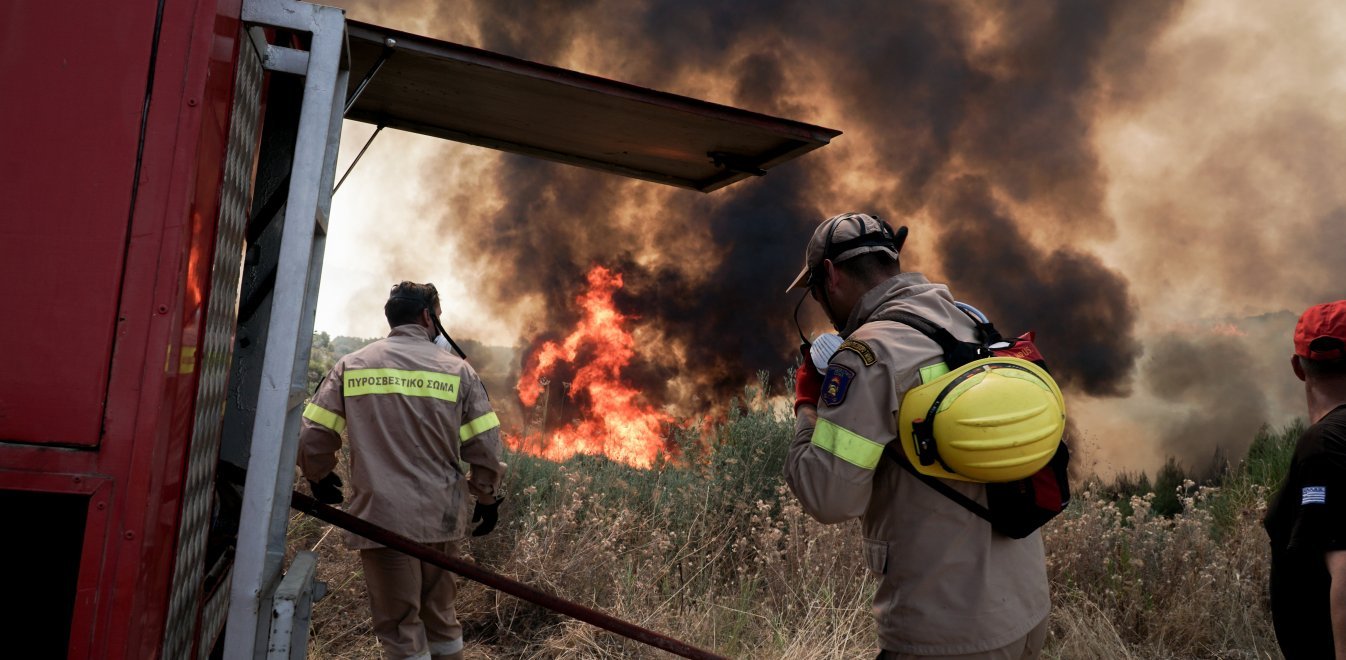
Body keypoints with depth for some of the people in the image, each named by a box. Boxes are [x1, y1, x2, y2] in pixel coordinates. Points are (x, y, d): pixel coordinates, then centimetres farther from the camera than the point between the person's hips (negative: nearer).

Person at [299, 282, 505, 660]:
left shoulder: (351, 366, 1)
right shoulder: (457, 370, 1)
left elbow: (312, 435, 1)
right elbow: (484, 445, 1)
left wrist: (319, 476, 21)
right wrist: (487, 497, 17)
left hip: (382, 516, -2)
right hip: (442, 516, 2)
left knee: (400, 625, 7)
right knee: (440, 615, 19)